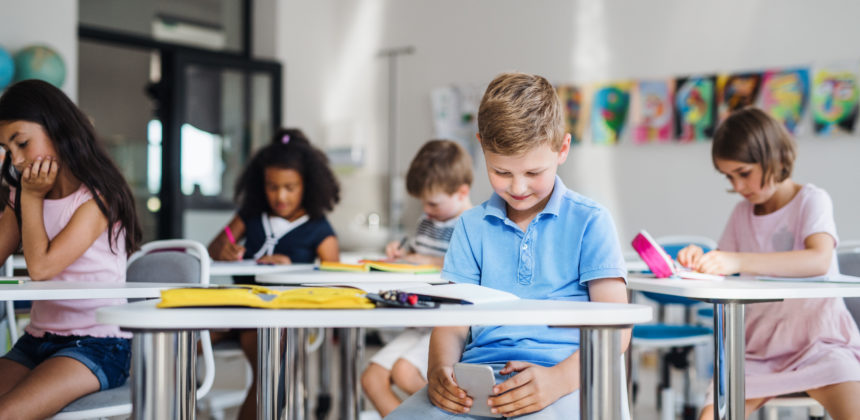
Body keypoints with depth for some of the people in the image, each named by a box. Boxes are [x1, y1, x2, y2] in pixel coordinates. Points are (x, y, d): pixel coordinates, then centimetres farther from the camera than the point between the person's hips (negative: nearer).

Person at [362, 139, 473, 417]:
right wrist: (400, 252, 8)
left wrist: (432, 262, -20)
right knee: (371, 377, -6)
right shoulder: (427, 222, 15)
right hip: (420, 325, 8)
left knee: (404, 372, -27)